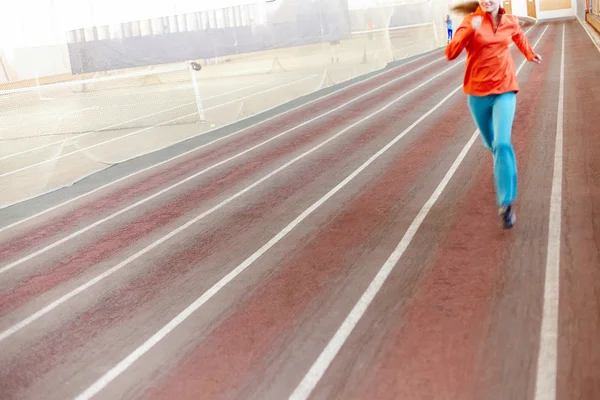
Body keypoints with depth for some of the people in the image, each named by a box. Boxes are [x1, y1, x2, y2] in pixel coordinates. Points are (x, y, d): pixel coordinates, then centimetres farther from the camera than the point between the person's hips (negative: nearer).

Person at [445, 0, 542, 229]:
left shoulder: (511, 22, 2)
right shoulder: (471, 21, -9)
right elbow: (450, 53, -23)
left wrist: (530, 55, 42)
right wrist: (470, 30, -36)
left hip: (504, 91, 0)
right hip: (477, 93, 0)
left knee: (502, 144, -18)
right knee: (491, 143, 17)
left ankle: (506, 203, -16)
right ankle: (504, 164, 55)